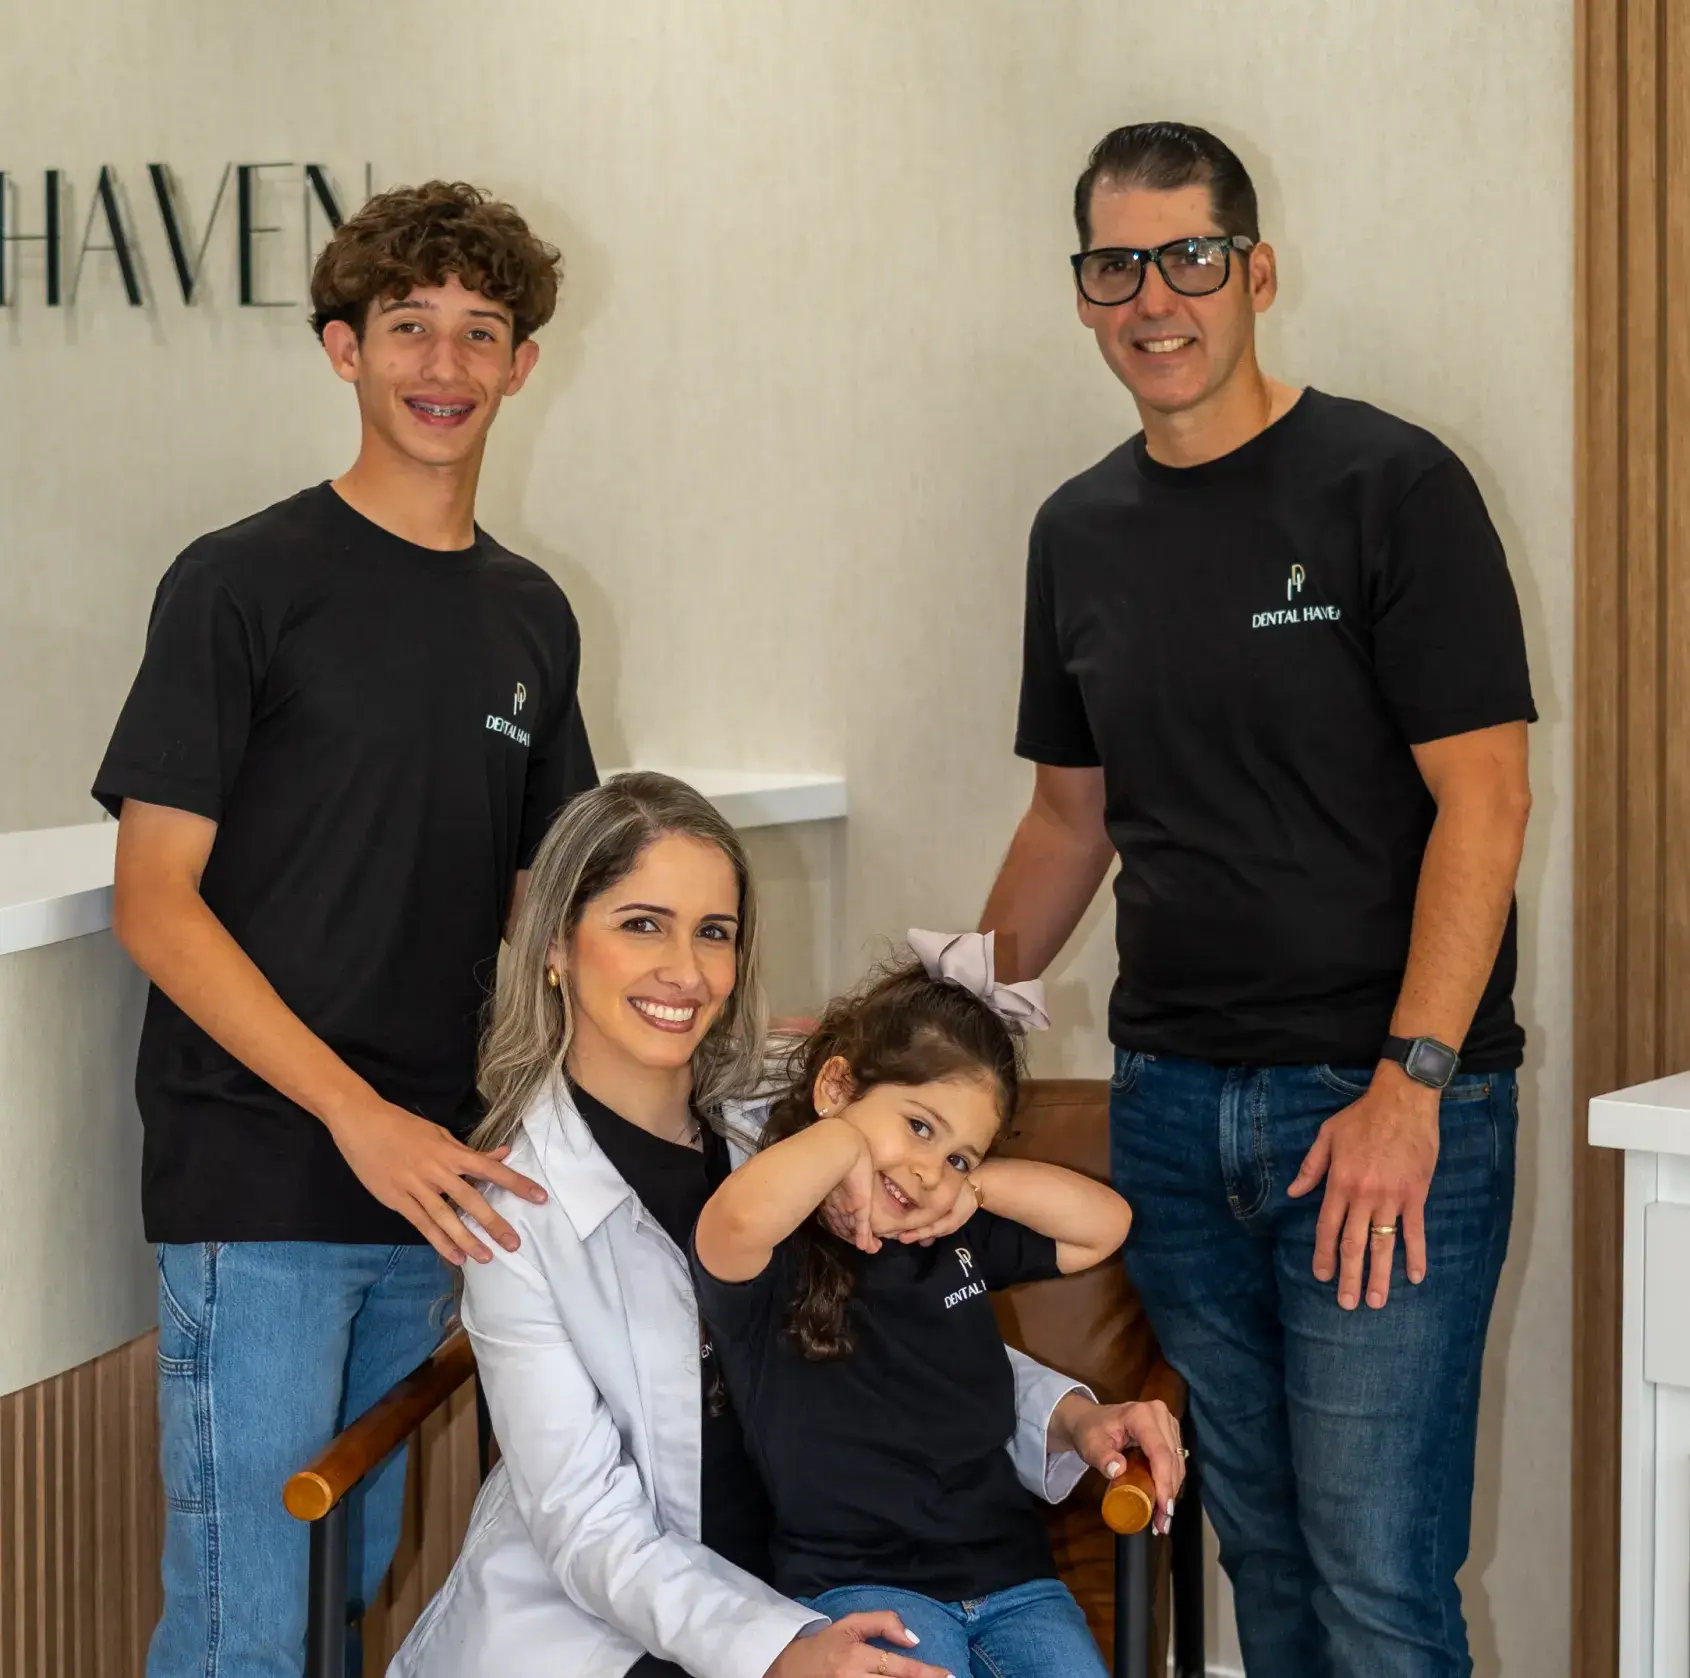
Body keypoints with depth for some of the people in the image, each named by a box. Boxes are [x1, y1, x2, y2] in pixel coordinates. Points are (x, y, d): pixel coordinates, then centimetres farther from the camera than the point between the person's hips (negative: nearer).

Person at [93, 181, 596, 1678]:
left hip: (424, 1182, 6)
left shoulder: (532, 617, 13)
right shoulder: (244, 584, -5)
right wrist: (358, 1114, -16)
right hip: (255, 1179, -6)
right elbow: (154, 902, -9)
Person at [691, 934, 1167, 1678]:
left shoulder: (955, 1245, 14)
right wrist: (846, 1138, -15)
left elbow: (1104, 1222, 16)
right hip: (854, 1585, -6)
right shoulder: (772, 1259, -7)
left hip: (1010, 1575, 6)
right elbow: (742, 1217, -32)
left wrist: (976, 1184, 2)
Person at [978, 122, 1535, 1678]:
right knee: (1260, 1549, 11)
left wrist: (1410, 1085, -18)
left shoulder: (1391, 486, -6)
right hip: (1170, 1105, 6)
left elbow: (1483, 799, -11)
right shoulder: (1080, 529, 13)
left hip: (1382, 1103, -5)